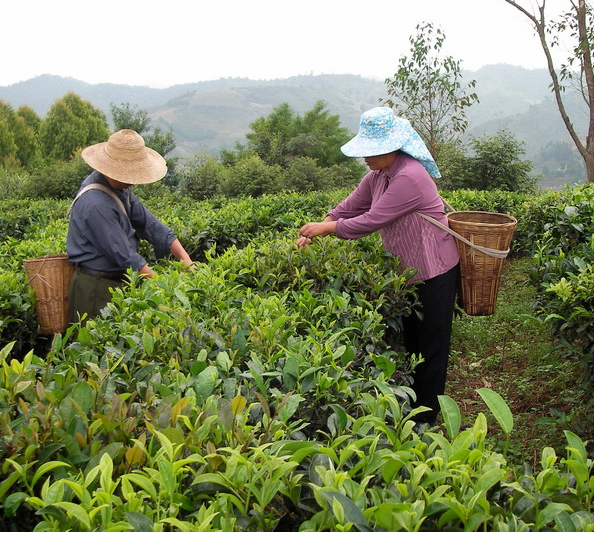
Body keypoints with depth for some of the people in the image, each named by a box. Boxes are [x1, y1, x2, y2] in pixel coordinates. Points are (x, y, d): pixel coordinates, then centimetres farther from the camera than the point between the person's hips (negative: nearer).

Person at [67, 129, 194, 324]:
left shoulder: (118, 187, 4)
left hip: (116, 283, 9)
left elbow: (147, 222, 3)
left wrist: (184, 257, -6)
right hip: (97, 288, -9)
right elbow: (124, 256, -25)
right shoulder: (96, 204, -25)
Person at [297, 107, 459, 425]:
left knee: (431, 343, 4)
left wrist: (325, 228, -18)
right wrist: (311, 236, -5)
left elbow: (371, 221, -28)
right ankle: (409, 406, 35)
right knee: (409, 337, 19)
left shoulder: (409, 176, -27)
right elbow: (347, 209, 6)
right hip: (407, 270, 9)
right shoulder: (377, 176, 3)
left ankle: (426, 418, 19)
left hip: (434, 271, -9)